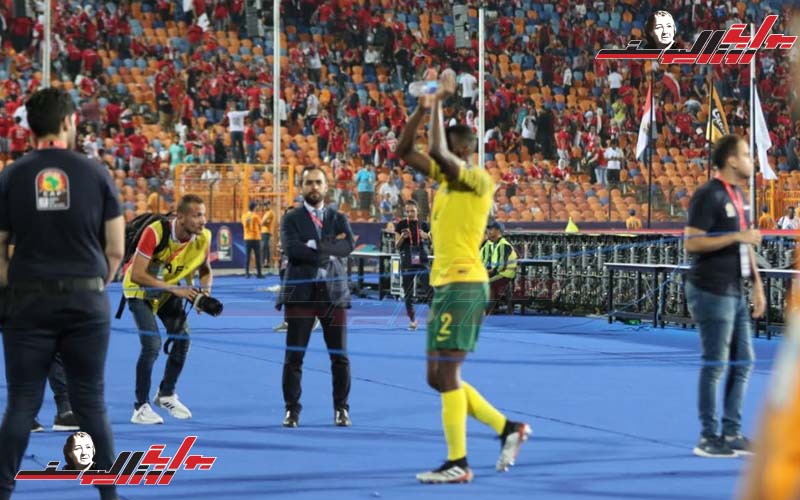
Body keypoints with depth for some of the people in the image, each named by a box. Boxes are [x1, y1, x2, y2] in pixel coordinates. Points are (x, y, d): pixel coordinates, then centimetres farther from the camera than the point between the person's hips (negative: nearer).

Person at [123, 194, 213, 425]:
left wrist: (205, 291, -21)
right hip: (141, 288, -6)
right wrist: (174, 289, -37)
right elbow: (137, 275, -34)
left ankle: (166, 394, 23)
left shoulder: (203, 237, -18)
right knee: (152, 344, -17)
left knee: (183, 338, -1)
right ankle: (141, 408, -4)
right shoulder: (156, 232, -35)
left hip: (171, 288, 6)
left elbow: (205, 270, 0)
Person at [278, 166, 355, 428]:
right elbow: (292, 249, -12)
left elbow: (349, 245, -7)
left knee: (339, 355, 2)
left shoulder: (338, 219, 13)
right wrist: (329, 252, -13)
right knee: (294, 355, -3)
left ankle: (341, 409, 12)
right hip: (301, 293, -2)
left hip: (333, 291, 2)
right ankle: (292, 409, 6)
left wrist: (316, 245, -14)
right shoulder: (291, 219, 6)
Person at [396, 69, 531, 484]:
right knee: (439, 378, 11)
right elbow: (404, 152, 14)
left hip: (463, 286, -10)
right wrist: (422, 109, 0)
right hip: (445, 285, 10)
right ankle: (508, 429, 17)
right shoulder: (446, 176, 13)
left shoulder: (479, 180, -12)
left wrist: (439, 102, -18)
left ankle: (458, 464, -5)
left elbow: (437, 152, -28)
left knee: (446, 376, -9)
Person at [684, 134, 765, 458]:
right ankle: (708, 438, 2)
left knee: (743, 362, 10)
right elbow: (692, 243, -20)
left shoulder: (738, 196, 15)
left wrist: (757, 283, 16)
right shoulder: (708, 196, -13)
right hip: (712, 293, -9)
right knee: (715, 365, -5)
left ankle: (732, 433, 17)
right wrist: (735, 236, -22)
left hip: (735, 293, 9)